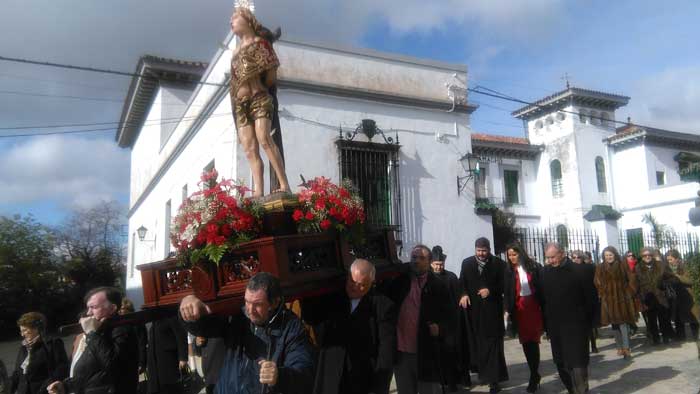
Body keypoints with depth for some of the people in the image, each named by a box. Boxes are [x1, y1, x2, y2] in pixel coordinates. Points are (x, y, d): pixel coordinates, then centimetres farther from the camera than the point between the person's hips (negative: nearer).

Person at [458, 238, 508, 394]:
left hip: (492, 309, -2)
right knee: (478, 343, 6)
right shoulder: (467, 263, 8)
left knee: (493, 343, -1)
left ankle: (494, 380, 2)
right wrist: (464, 294, -11)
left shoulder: (498, 263, 1)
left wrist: (490, 290, -14)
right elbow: (462, 282, 8)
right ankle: (484, 373, 21)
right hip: (474, 309, 2)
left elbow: (504, 284, 0)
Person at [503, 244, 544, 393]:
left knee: (533, 341, -3)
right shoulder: (508, 271, 6)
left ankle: (534, 377, 6)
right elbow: (506, 292, 1)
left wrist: (544, 305, -8)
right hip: (519, 308, 1)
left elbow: (542, 286, 0)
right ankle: (535, 375, 18)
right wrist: (507, 309, -11)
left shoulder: (533, 266, 3)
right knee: (526, 342, 4)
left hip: (534, 306, -1)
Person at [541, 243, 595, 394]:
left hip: (576, 323, -4)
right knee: (561, 362, 10)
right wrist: (546, 322, 6)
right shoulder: (545, 272, 4)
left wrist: (588, 319, -3)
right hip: (555, 325, 4)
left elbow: (590, 295, -2)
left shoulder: (578, 270, -6)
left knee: (577, 361, -5)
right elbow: (542, 296, 8)